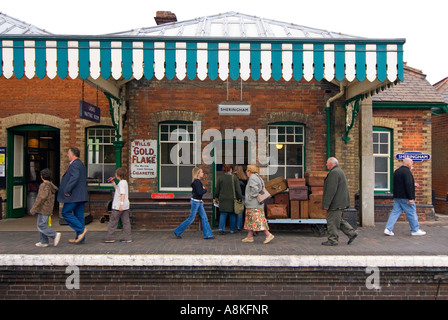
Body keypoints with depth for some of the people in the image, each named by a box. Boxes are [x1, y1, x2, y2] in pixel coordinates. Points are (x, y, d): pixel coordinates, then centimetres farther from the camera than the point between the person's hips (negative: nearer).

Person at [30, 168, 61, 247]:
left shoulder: (44, 185, -15)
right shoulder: (51, 186, 13)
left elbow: (41, 198, -21)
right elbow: (51, 200, 19)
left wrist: (33, 208, -16)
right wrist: (51, 211, 26)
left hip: (43, 209, -9)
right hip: (47, 209, 9)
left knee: (41, 226, -8)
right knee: (42, 225, 13)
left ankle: (55, 235, -13)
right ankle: (44, 242, 15)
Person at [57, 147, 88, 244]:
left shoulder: (74, 164, -12)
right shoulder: (81, 164, 19)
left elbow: (74, 178, -25)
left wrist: (67, 190, -18)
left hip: (74, 195, -10)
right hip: (81, 195, 10)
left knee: (66, 212, -1)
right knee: (79, 215, 9)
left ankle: (81, 229, -5)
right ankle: (80, 238, 13)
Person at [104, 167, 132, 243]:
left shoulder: (121, 183, -14)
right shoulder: (125, 182, 14)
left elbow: (123, 194, -22)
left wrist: (121, 204, -27)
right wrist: (114, 184, 26)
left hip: (118, 206, -9)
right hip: (125, 206, 9)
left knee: (113, 222, 3)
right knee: (126, 222, 7)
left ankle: (110, 238, 11)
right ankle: (127, 238, 8)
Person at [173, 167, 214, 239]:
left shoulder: (197, 181, 11)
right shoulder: (196, 181, -18)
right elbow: (199, 192, -25)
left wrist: (202, 189, 8)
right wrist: (205, 190, -7)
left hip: (199, 202, 10)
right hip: (195, 201, -10)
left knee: (204, 218, 7)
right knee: (191, 218, 0)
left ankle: (208, 235, 10)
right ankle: (177, 231, 13)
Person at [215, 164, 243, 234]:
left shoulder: (220, 178, 0)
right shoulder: (234, 178, -6)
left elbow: (217, 189, 7)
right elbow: (238, 189, -7)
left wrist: (216, 197, 19)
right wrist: (240, 198, -1)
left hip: (223, 199, 2)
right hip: (232, 199, -1)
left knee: (223, 214, 6)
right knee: (232, 215, 9)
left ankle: (221, 228, -6)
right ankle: (232, 230, 15)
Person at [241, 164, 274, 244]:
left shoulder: (252, 177, -13)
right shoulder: (257, 177, 16)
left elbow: (254, 189, -25)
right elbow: (261, 189, 17)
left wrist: (250, 198, -14)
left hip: (254, 204, -10)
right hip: (253, 204, 10)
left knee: (257, 220, -10)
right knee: (251, 220, 13)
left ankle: (268, 235, -9)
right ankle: (250, 237, 17)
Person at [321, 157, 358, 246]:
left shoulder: (334, 173, -17)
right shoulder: (339, 171, 17)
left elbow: (331, 190, -23)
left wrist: (326, 204, -21)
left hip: (335, 203, -11)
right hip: (340, 202, 11)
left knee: (332, 222, -3)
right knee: (339, 220, 18)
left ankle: (332, 240, 3)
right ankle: (351, 233, 18)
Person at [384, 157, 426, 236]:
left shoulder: (396, 171, 14)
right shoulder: (407, 171, -14)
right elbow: (408, 185, -21)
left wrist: (413, 184, 30)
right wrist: (411, 198, -20)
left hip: (397, 197, 8)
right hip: (405, 197, -8)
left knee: (395, 212, 7)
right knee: (412, 213, 5)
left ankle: (388, 229, 1)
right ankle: (415, 230, 17)